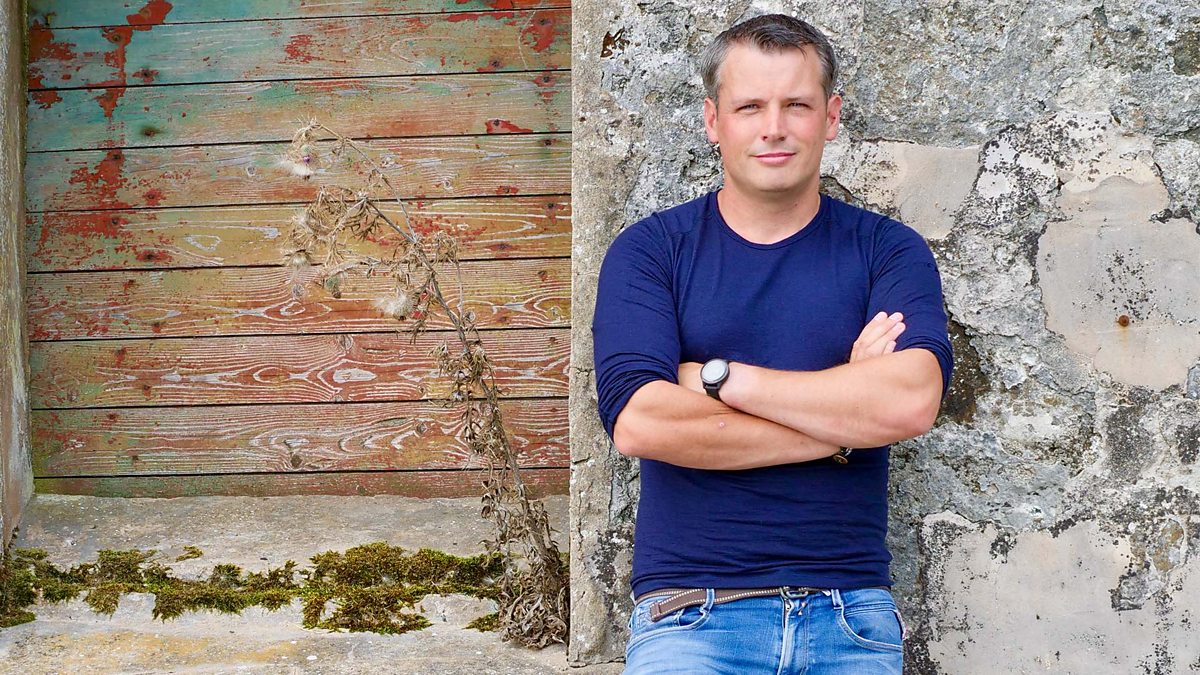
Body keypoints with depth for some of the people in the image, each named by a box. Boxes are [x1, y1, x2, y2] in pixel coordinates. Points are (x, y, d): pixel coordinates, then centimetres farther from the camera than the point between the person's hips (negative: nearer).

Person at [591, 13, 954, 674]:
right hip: (693, 612, -1)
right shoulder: (648, 250, 4)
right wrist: (842, 424, -7)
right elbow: (639, 421, -11)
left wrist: (716, 376, -8)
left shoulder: (887, 250, 7)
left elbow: (911, 402, -11)